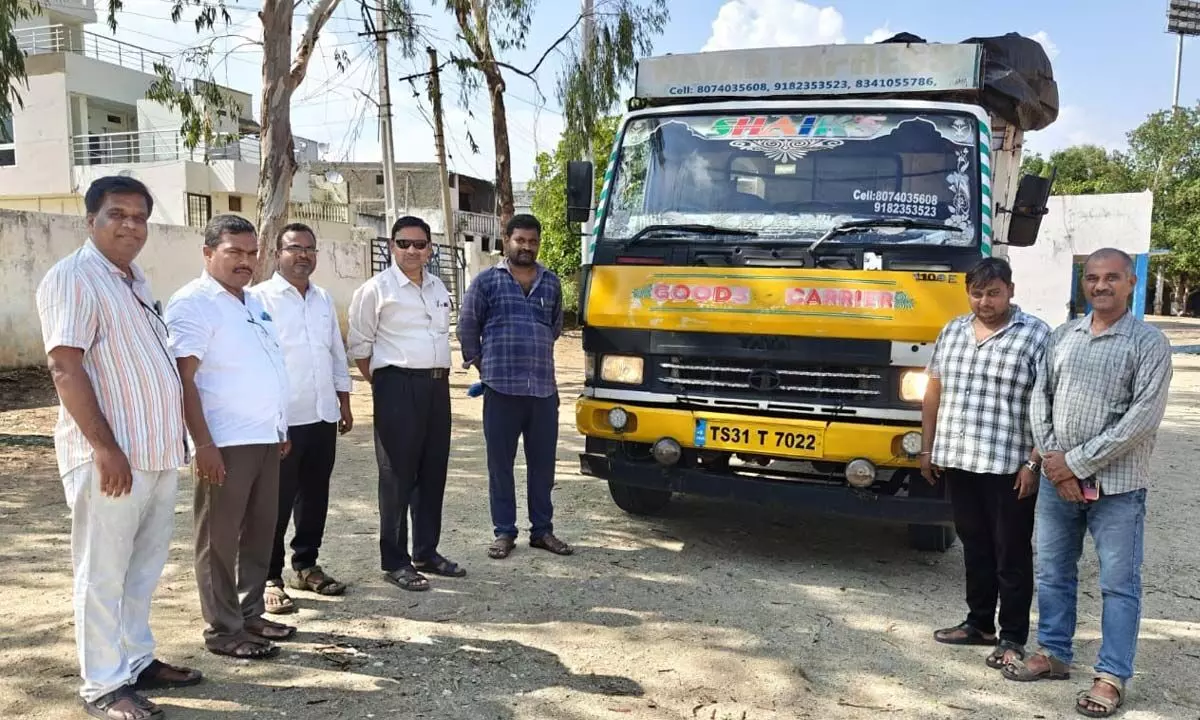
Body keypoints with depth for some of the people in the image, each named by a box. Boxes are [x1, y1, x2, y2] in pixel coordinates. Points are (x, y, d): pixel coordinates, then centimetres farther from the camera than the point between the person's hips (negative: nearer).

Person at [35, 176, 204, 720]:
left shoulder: (135, 281, 16)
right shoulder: (72, 277, -10)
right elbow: (65, 368, -18)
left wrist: (175, 437, 19)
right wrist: (105, 447, -23)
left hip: (159, 452, 8)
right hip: (111, 456, -8)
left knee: (143, 570, 16)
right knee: (103, 573, 2)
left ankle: (137, 661, 28)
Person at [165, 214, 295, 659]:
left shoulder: (253, 303, 15)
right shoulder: (193, 303, -11)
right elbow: (184, 378, -17)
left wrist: (279, 429, 20)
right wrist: (203, 443, -22)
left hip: (265, 439, 9)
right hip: (226, 443, -8)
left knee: (260, 532, 14)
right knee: (220, 538, 1)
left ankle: (250, 613, 26)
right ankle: (224, 630, 10)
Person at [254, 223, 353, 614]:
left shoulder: (324, 300, 14)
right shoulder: (260, 297, -6)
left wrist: (344, 402, 16)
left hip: (323, 417, 6)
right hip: (281, 419, -6)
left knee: (315, 496, 14)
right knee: (277, 502, 2)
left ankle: (306, 565, 29)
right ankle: (269, 578, 13)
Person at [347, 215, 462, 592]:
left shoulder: (438, 288, 14)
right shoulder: (377, 289, -4)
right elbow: (359, 345, -2)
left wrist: (442, 375, 13)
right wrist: (380, 383, -1)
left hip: (437, 385, 7)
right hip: (398, 386, -6)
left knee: (433, 472, 12)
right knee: (398, 475, -2)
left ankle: (426, 553, 24)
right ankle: (394, 562, 7)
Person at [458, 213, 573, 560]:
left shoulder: (551, 282, 12)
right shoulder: (486, 280, 1)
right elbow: (467, 328, 6)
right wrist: (482, 363, 11)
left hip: (544, 388, 3)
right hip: (501, 388, -3)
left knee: (543, 463, 8)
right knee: (501, 463, 4)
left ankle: (542, 530, 20)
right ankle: (504, 532, 14)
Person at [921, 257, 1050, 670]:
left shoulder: (1035, 335, -6)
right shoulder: (952, 332, 11)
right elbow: (934, 393, 16)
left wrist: (1033, 463, -14)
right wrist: (928, 449, 13)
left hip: (1009, 466, -5)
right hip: (957, 462, 5)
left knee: (1012, 555, 5)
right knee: (975, 547, 16)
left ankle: (1013, 637, 16)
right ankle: (979, 623, 29)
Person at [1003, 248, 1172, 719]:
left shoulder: (1148, 343, -6)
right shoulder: (1063, 336, 8)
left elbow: (1143, 418, -14)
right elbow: (1040, 397, 8)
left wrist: (1077, 462, -15)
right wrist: (1052, 459, -6)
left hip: (1117, 485, -5)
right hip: (1056, 480, 5)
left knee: (1119, 584, 4)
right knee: (1052, 573, 14)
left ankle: (1112, 676, 15)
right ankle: (1053, 654, 29)